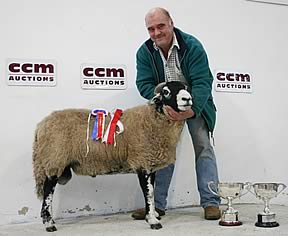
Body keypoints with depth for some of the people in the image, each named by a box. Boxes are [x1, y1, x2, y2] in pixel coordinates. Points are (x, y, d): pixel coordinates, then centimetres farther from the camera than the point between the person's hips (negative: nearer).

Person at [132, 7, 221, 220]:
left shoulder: (192, 46, -22)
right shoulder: (145, 52, -12)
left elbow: (203, 81, -28)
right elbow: (144, 84, -17)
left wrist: (191, 110, -44)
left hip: (195, 104, -2)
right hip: (164, 106, 3)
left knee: (203, 146, -10)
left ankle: (211, 202, -4)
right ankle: (157, 205, 5)